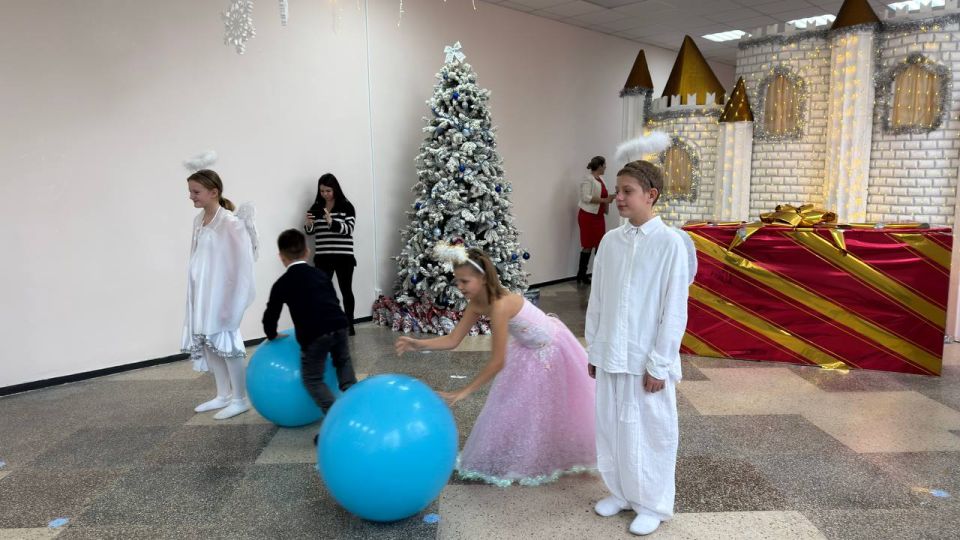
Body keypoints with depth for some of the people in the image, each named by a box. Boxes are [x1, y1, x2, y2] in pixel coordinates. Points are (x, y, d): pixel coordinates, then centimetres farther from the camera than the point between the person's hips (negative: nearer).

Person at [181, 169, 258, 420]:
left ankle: (240, 399, 13)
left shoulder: (230, 222, -16)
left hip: (221, 293, -8)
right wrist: (194, 291, 8)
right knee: (206, 342, 14)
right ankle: (224, 395, 28)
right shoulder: (198, 220, 9)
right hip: (201, 294, 8)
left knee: (225, 342, -1)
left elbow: (242, 260, -19)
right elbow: (197, 257, 11)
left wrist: (233, 298, -19)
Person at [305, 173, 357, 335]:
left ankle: (349, 325, 18)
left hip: (343, 256, -3)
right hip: (322, 257, 3)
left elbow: (348, 229, -12)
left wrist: (331, 222, -25)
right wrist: (308, 224, -12)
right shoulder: (316, 207, 9)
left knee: (346, 290, 6)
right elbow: (310, 231, 10)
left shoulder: (346, 207, -2)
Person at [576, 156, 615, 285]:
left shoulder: (600, 179, 12)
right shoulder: (588, 179, -14)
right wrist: (604, 200, -24)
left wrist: (608, 199, 5)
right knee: (588, 246, -4)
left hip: (599, 216, 8)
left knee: (600, 244, 8)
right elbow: (586, 197, -24)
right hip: (588, 216, -8)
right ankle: (581, 275, 5)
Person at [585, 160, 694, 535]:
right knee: (612, 427, 15)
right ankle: (620, 492, 35)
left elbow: (674, 310, -12)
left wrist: (659, 364, -12)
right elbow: (597, 300, 8)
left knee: (651, 431, 9)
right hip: (611, 356, 5)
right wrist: (593, 349, 10)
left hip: (648, 359, -5)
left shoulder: (671, 242, -13)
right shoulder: (610, 241, 2)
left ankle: (653, 504, 26)